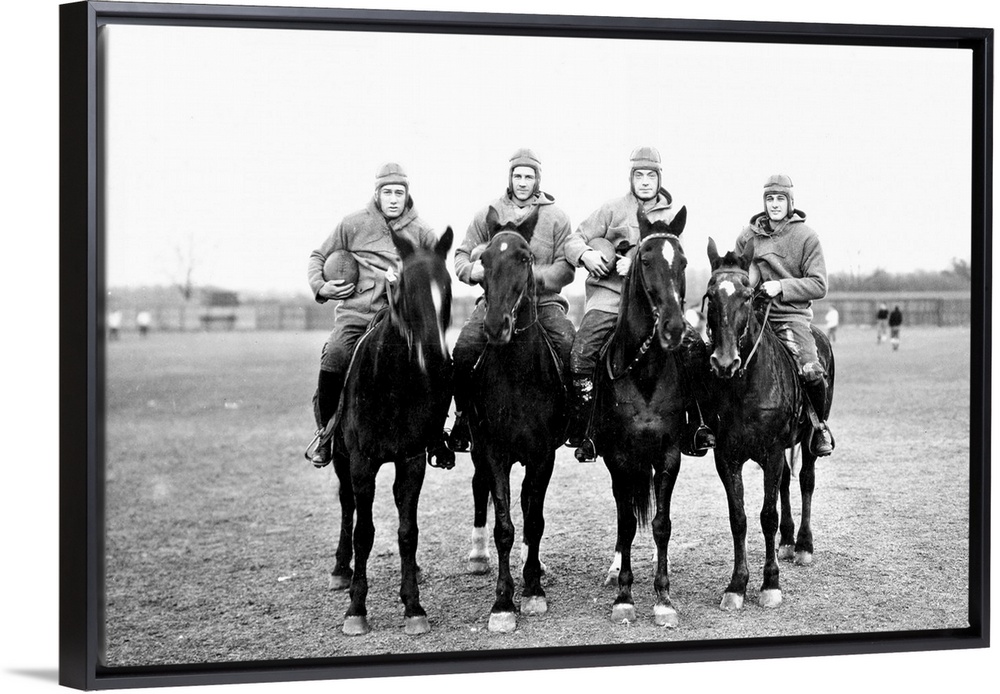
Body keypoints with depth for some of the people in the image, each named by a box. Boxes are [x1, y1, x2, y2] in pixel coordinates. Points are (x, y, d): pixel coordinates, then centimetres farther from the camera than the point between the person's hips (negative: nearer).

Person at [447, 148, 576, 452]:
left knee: (572, 349, -24)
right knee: (461, 354, -19)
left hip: (544, 300, -1)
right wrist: (471, 270, -9)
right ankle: (463, 414, 2)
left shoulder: (556, 217, 7)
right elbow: (462, 254, 15)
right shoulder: (488, 213, 12)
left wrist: (533, 275, -18)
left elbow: (565, 269, 0)